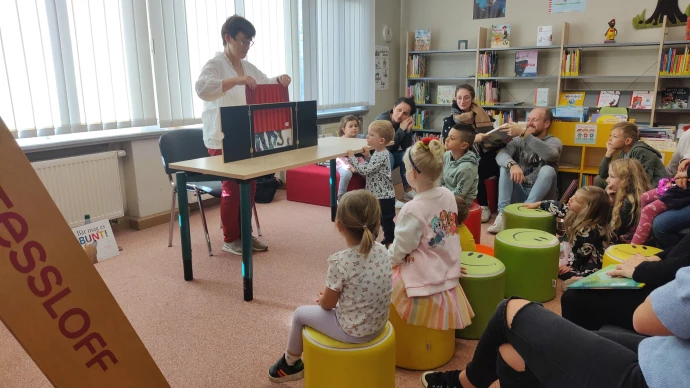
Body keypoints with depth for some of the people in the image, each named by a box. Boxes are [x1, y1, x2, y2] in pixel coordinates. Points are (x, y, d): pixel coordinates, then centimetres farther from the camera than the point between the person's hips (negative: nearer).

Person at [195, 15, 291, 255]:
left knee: (249, 186, 11)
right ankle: (230, 239, 13)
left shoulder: (248, 67, 12)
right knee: (232, 189, -2)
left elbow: (266, 86, 25)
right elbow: (202, 88, -30)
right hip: (223, 140, -8)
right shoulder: (215, 64, -12)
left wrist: (279, 80, 2)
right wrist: (236, 80, -40)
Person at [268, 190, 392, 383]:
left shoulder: (340, 262, -27)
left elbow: (328, 304, -11)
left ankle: (290, 364, 39)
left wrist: (322, 298, 11)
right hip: (378, 325, 7)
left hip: (352, 332, -6)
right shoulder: (383, 251, -7)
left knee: (300, 314, 16)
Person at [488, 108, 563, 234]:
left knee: (548, 170, -27)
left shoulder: (554, 141, -2)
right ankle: (503, 214, -29)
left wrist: (523, 133, -36)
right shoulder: (519, 140, 6)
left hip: (541, 197, -2)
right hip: (519, 194, 3)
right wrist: (512, 164, -38)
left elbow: (550, 155, -29)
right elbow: (501, 155, -14)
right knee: (506, 166, -18)